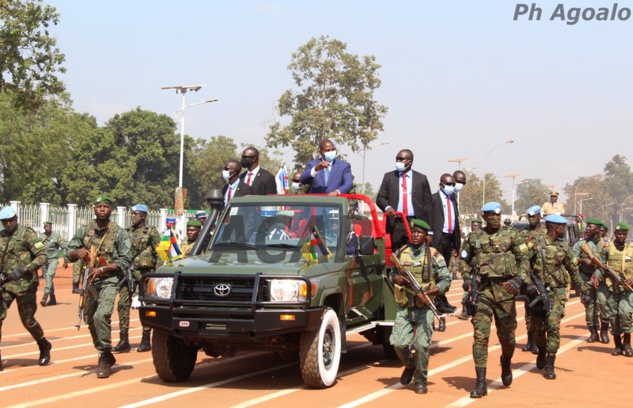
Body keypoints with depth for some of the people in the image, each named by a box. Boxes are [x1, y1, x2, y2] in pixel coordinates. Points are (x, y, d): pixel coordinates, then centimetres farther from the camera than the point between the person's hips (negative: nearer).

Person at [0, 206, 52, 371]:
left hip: (25, 284, -5)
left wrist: (24, 270, -21)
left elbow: (42, 255, -11)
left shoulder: (27, 233, -6)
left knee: (27, 320, 5)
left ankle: (44, 347, 31)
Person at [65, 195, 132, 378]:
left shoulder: (119, 233, -2)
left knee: (101, 316, -23)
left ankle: (104, 358, -12)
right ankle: (106, 356, 29)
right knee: (90, 319, 11)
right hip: (89, 281, 5)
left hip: (109, 281, -5)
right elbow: (68, 253, 9)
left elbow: (125, 261, -6)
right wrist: (78, 252, -15)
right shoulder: (84, 231, 8)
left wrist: (102, 269, -17)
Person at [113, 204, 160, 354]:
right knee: (123, 304, -4)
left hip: (145, 272, -5)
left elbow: (159, 253, -5)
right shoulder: (128, 232, 14)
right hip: (128, 271, 5)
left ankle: (146, 340, 8)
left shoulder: (152, 232, -1)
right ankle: (124, 340, -1)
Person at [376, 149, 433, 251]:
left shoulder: (421, 179, 8)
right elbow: (380, 198, 9)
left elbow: (428, 205, 7)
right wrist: (387, 207, -16)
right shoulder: (389, 177, 12)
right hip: (395, 224, 1)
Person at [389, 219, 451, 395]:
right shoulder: (401, 253, 7)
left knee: (422, 345, -6)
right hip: (404, 308, 2)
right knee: (398, 343, -6)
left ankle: (421, 381, 13)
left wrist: (430, 291, -17)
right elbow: (391, 273, 19)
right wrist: (397, 279, -6)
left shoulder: (434, 256, -1)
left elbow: (446, 281, 0)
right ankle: (410, 365, 27)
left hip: (424, 309, -2)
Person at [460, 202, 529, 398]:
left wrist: (519, 279, -15)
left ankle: (506, 364, 42)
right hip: (482, 291, 0)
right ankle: (481, 383, -6)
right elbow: (464, 260, 19)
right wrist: (466, 277, 1)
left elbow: (524, 259, 1)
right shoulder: (474, 238, 9)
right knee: (480, 336, -8)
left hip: (505, 291, 0)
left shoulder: (512, 235, 5)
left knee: (506, 335, 9)